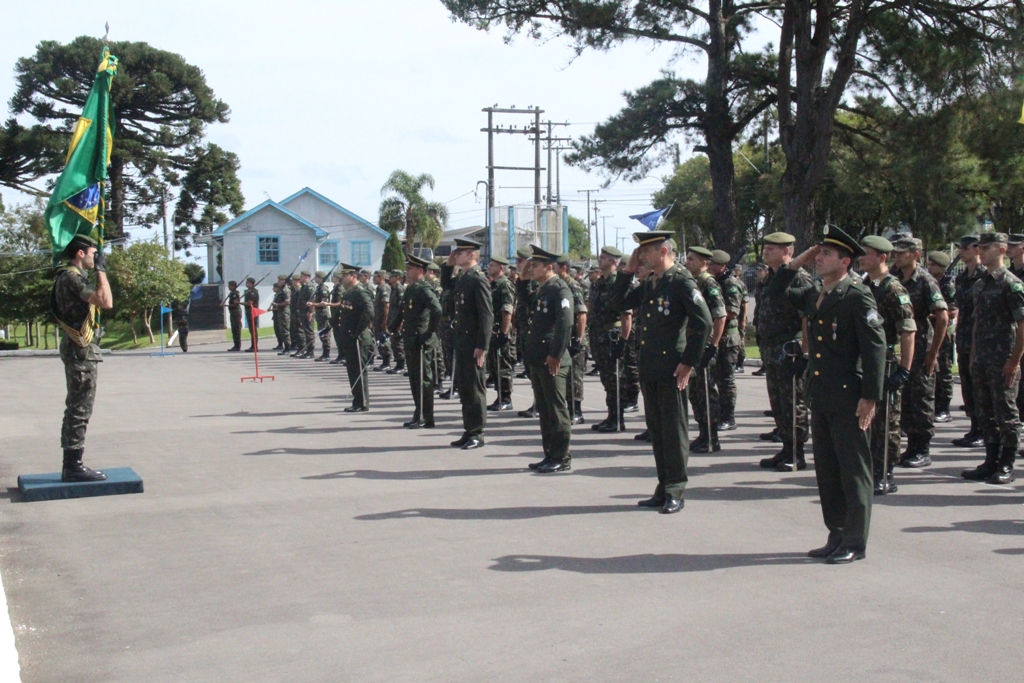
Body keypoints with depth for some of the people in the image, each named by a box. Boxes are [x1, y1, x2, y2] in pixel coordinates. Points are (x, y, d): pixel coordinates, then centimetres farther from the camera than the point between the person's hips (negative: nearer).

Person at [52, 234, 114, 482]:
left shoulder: (71, 277, 17)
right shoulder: (72, 277, -15)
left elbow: (100, 301, 18)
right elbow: (106, 302, -24)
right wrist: (101, 270, -16)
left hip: (77, 349, 11)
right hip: (81, 350, -11)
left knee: (75, 409, 13)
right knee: (79, 410, -8)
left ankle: (71, 465, 18)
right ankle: (74, 466, -6)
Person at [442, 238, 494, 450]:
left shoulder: (478, 280, -15)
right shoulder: (462, 278, 11)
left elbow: (487, 315, -19)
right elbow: (445, 284, 34)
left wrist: (482, 347, -21)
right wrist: (448, 265, 15)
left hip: (474, 343, -9)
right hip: (461, 341, 9)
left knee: (475, 388, -1)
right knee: (463, 387, 13)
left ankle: (477, 434, 6)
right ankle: (469, 430, 20)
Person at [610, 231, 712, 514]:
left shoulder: (681, 281, -10)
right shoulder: (648, 284, 14)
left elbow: (704, 322, -15)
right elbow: (619, 303, 20)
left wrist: (689, 362, -15)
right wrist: (628, 271, 9)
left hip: (671, 369, -8)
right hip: (648, 368, 8)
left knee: (674, 429, -1)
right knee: (656, 430, 12)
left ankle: (675, 492, 6)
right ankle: (664, 488, 21)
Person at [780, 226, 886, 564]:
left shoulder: (857, 296, -10)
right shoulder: (813, 295, 12)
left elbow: (875, 346, -14)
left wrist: (870, 396, -18)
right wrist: (796, 263, 13)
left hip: (848, 397, -8)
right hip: (820, 396, 8)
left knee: (853, 471, 1)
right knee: (826, 470, 13)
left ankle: (855, 542, 8)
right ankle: (837, 536, 23)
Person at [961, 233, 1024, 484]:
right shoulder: (980, 285, 13)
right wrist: (973, 357, 15)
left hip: (1003, 363, -7)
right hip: (982, 361, 7)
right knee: (985, 414, 11)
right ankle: (991, 462, 19)